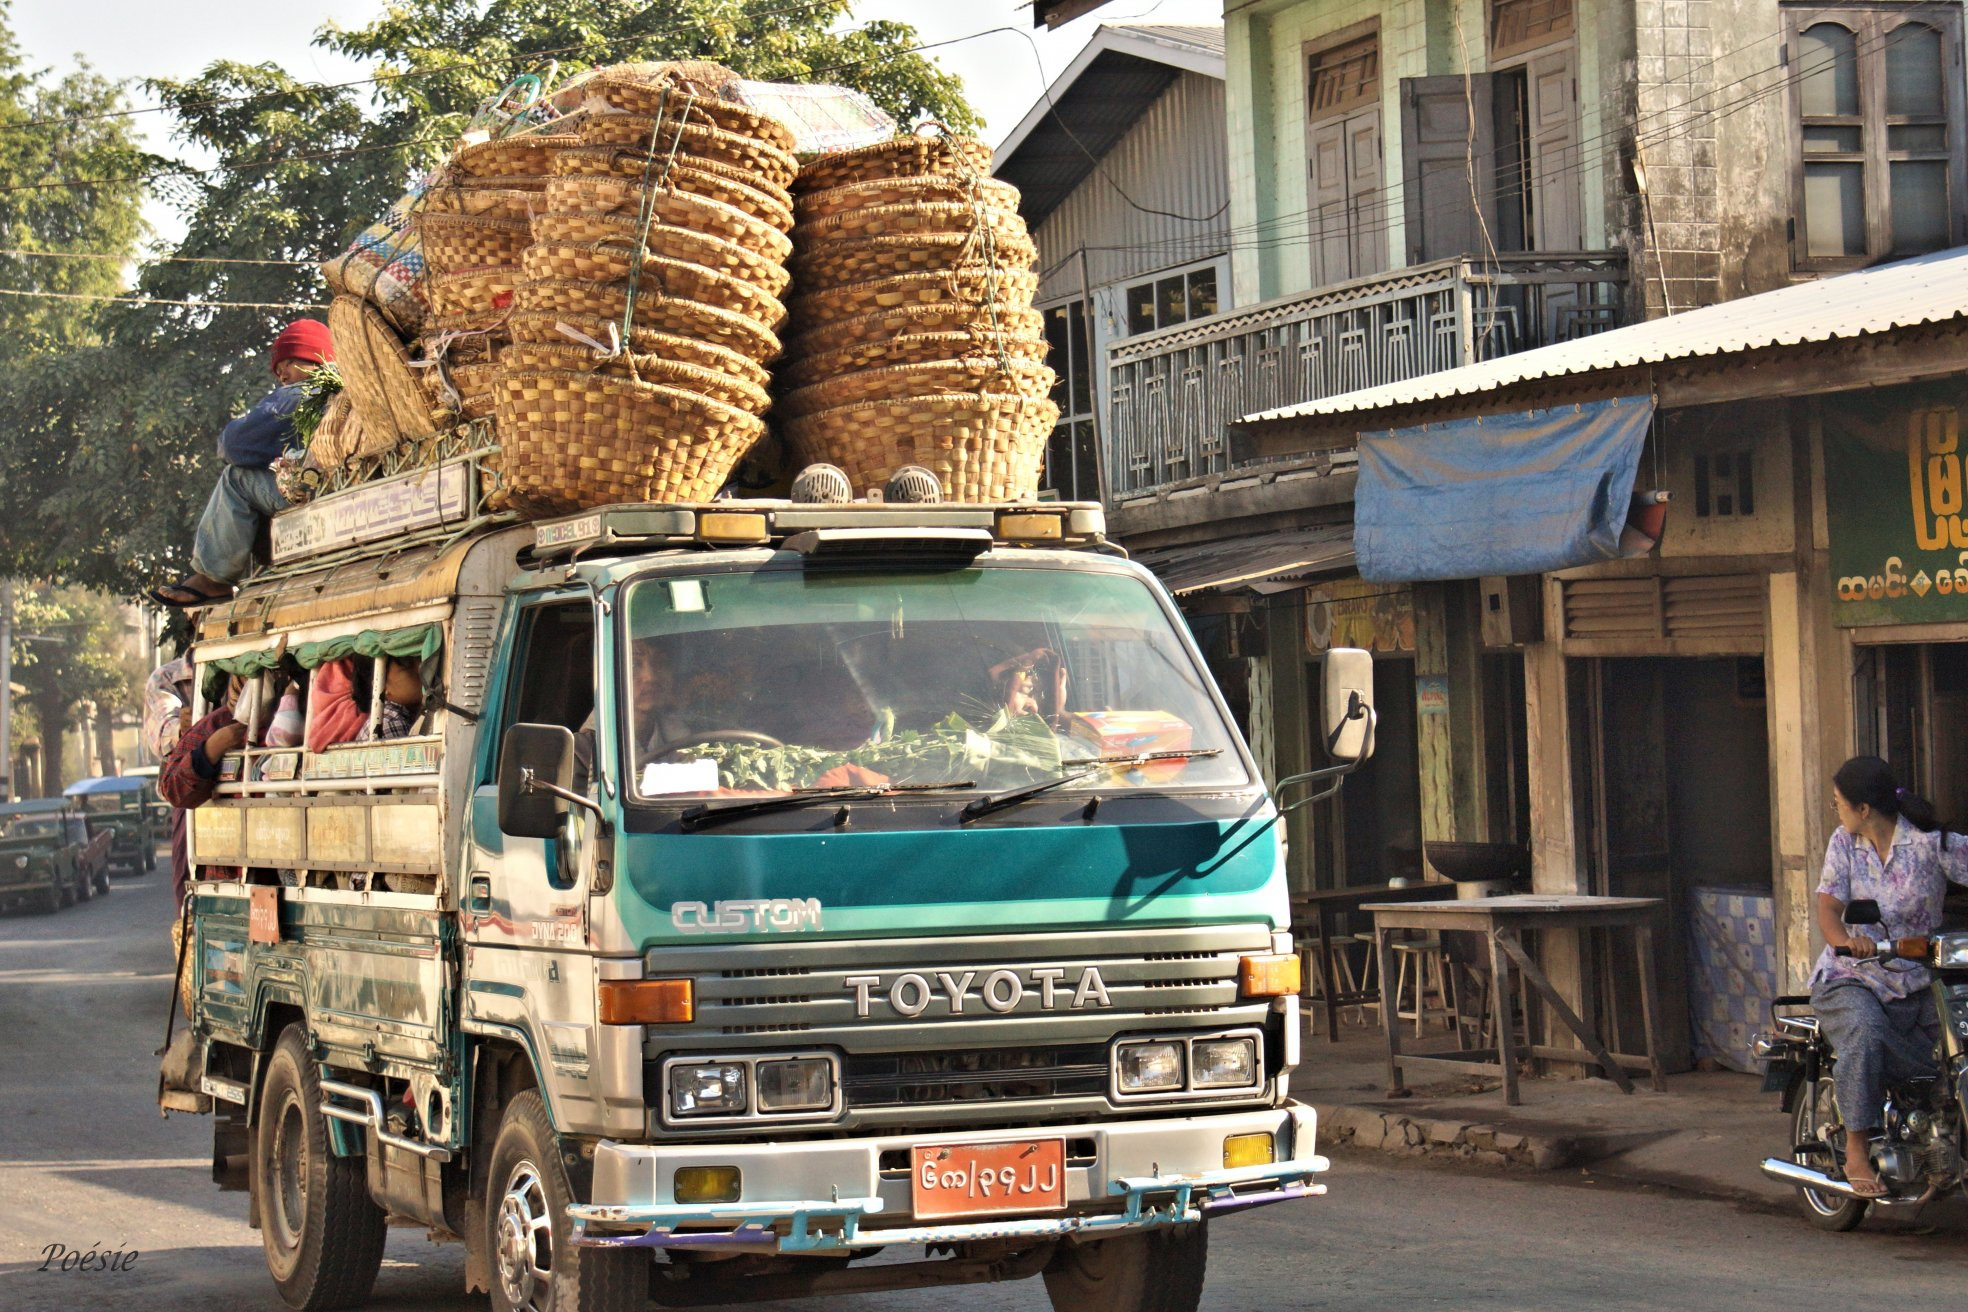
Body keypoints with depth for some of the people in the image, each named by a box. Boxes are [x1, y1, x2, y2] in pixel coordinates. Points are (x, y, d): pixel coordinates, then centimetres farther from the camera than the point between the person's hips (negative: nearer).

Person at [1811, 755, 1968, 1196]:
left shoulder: (1930, 842, -5)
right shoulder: (1844, 843, 4)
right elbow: (1828, 907, -6)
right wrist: (1845, 940, -30)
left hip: (1914, 982, 1)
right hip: (1850, 978, -1)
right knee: (1864, 1037, -31)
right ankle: (1856, 1152, -26)